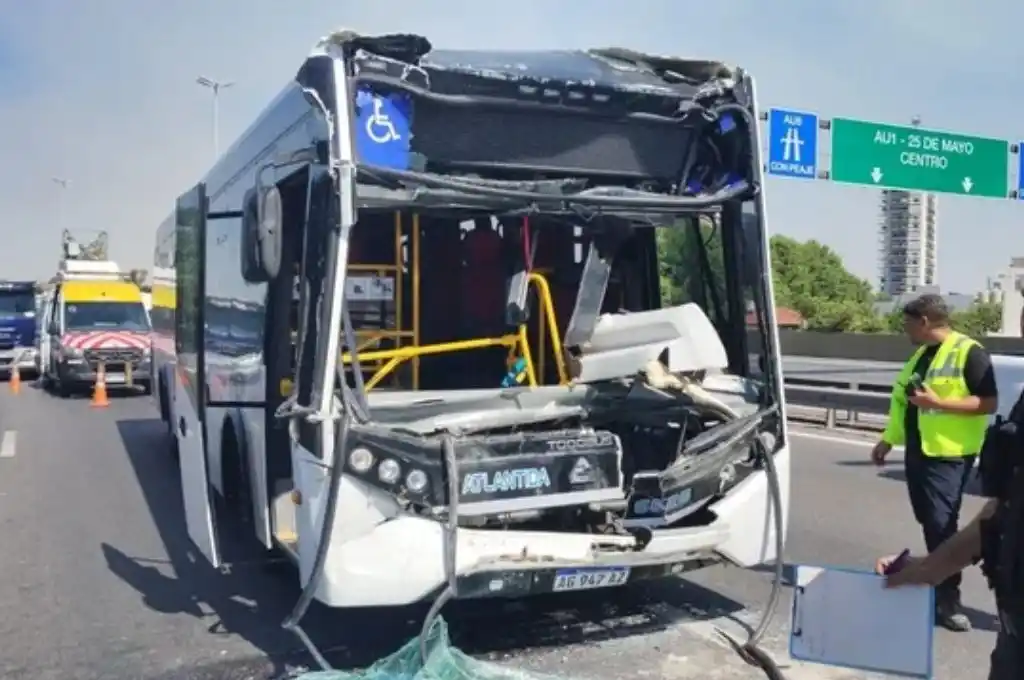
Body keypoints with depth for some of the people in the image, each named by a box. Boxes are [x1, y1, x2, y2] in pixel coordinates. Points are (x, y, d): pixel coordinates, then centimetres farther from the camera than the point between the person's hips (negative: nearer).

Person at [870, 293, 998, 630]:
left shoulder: (969, 352, -11)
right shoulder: (922, 354, 15)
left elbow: (989, 402, -16)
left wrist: (938, 402, -24)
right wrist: (888, 440, 19)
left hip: (948, 455, -8)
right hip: (917, 450, 8)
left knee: (942, 525, -8)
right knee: (928, 523, 14)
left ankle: (948, 600, -1)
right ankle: (936, 585, 26)